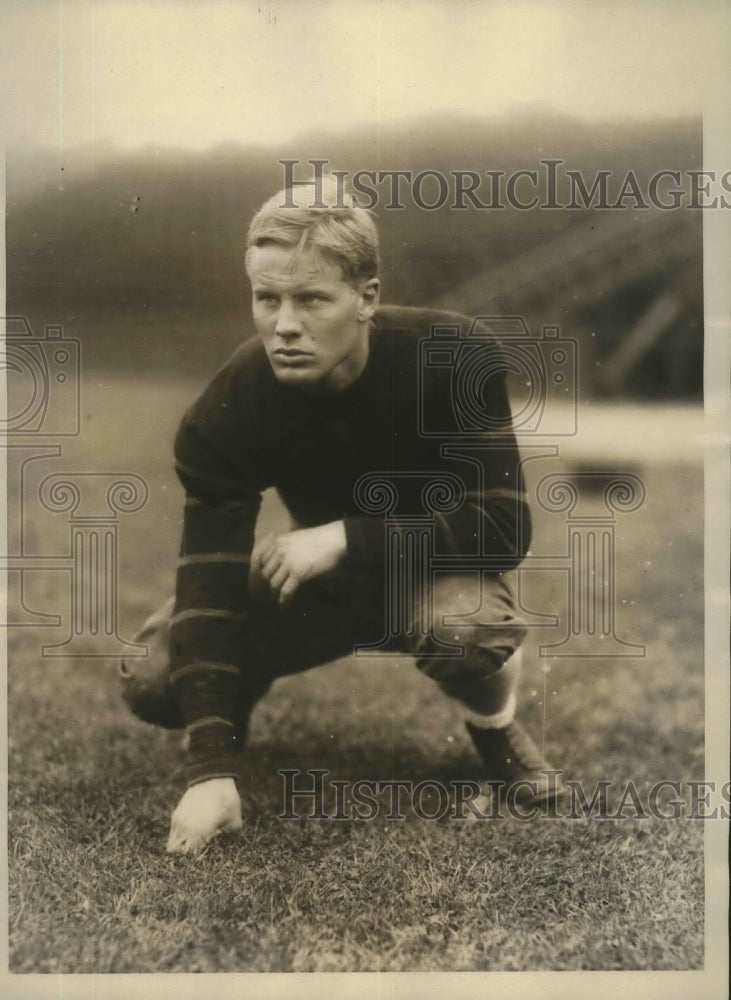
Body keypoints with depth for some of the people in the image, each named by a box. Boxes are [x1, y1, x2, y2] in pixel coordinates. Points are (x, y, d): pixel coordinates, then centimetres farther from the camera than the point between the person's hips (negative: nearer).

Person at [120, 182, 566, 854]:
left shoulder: (453, 356, -28)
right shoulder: (228, 412, -23)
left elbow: (505, 525, -27)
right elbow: (210, 585, -26)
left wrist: (344, 538, -33)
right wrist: (212, 770, -32)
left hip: (442, 558, -2)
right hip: (323, 575, 2)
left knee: (464, 627, -39)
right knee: (154, 682, -17)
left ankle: (495, 725, -1)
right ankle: (236, 695, 21)